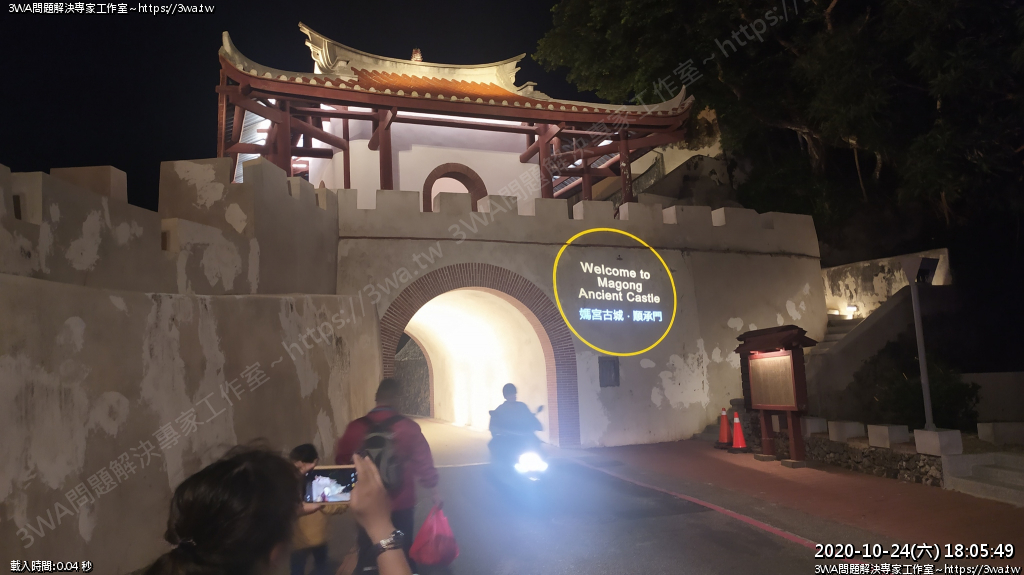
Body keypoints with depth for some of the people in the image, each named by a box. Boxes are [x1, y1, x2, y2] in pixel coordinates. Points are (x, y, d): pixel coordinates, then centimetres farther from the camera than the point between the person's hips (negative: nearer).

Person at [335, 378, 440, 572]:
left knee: (367, 551, 20)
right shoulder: (409, 427, -15)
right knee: (403, 549, 17)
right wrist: (433, 492, 2)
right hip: (401, 503, -1)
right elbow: (424, 463, -10)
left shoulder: (356, 427, -10)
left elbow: (341, 461, 2)